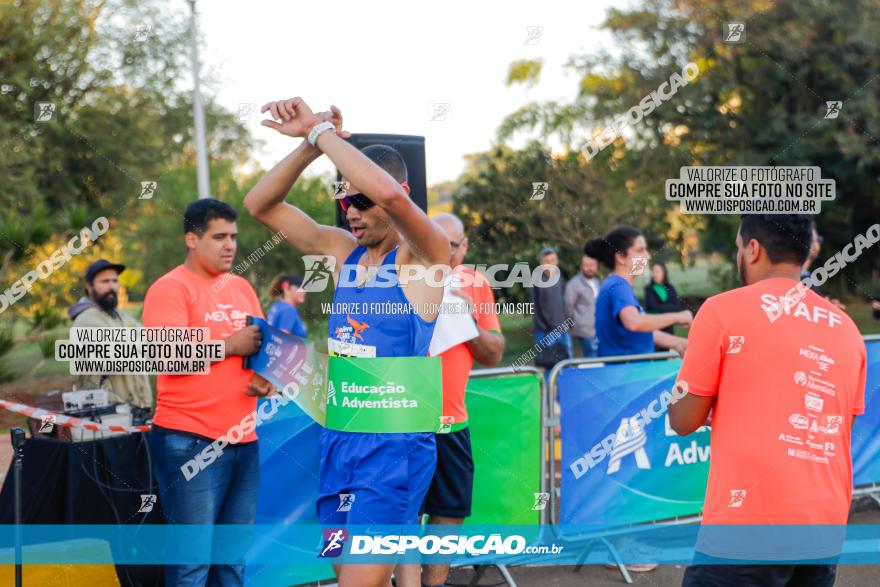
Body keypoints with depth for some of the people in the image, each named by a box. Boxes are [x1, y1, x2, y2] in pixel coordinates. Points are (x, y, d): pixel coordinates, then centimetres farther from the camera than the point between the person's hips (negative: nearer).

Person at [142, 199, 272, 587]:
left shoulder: (241, 287, 16)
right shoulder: (170, 288, -7)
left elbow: (260, 343, 21)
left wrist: (266, 376, -1)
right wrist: (232, 345, -11)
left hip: (244, 439, 7)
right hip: (190, 441, -7)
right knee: (193, 555, -5)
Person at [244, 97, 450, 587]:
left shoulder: (424, 256, -10)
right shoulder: (343, 250, 9)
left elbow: (389, 194, -31)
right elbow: (261, 206, 5)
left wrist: (322, 131, -21)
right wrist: (307, 144, -10)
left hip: (395, 446, -7)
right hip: (337, 439, 7)